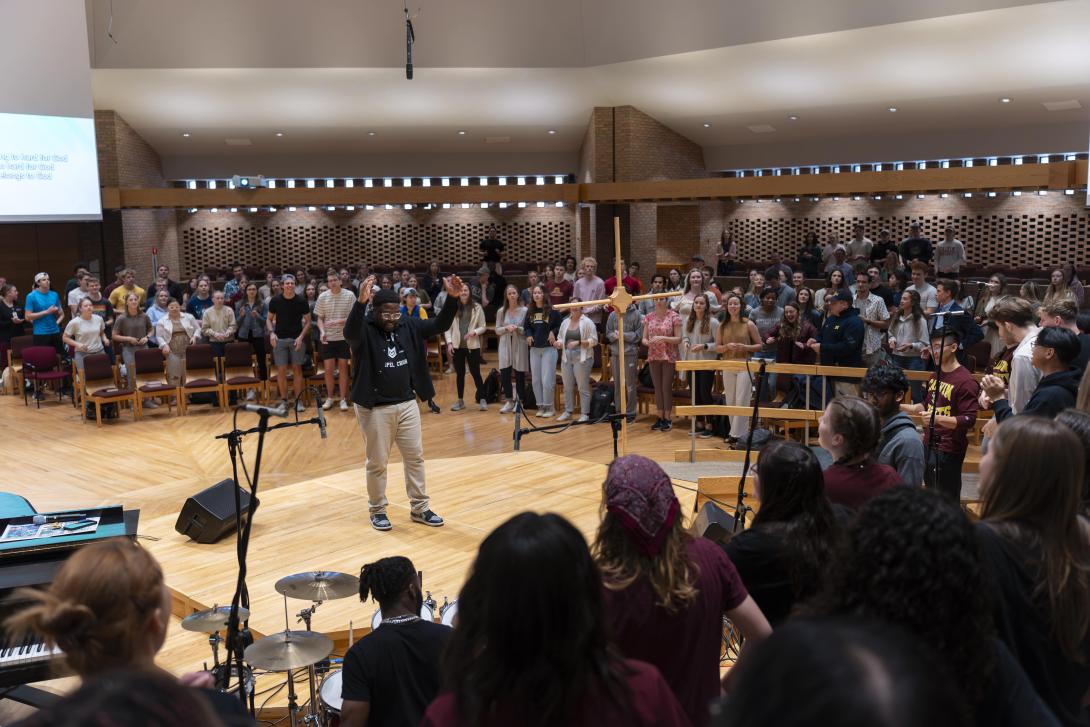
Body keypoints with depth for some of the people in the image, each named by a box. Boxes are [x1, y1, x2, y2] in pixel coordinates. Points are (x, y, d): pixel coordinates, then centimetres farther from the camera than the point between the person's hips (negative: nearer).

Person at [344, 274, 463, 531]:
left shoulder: (409, 326, 1)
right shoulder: (364, 330, -14)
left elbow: (440, 325, -1)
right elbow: (350, 332, -36)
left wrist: (452, 298, -18)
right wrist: (360, 302, -54)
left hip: (407, 403, 5)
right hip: (375, 407, -5)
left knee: (415, 456, 11)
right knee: (377, 462, 6)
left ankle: (420, 508, 23)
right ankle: (378, 510, 22)